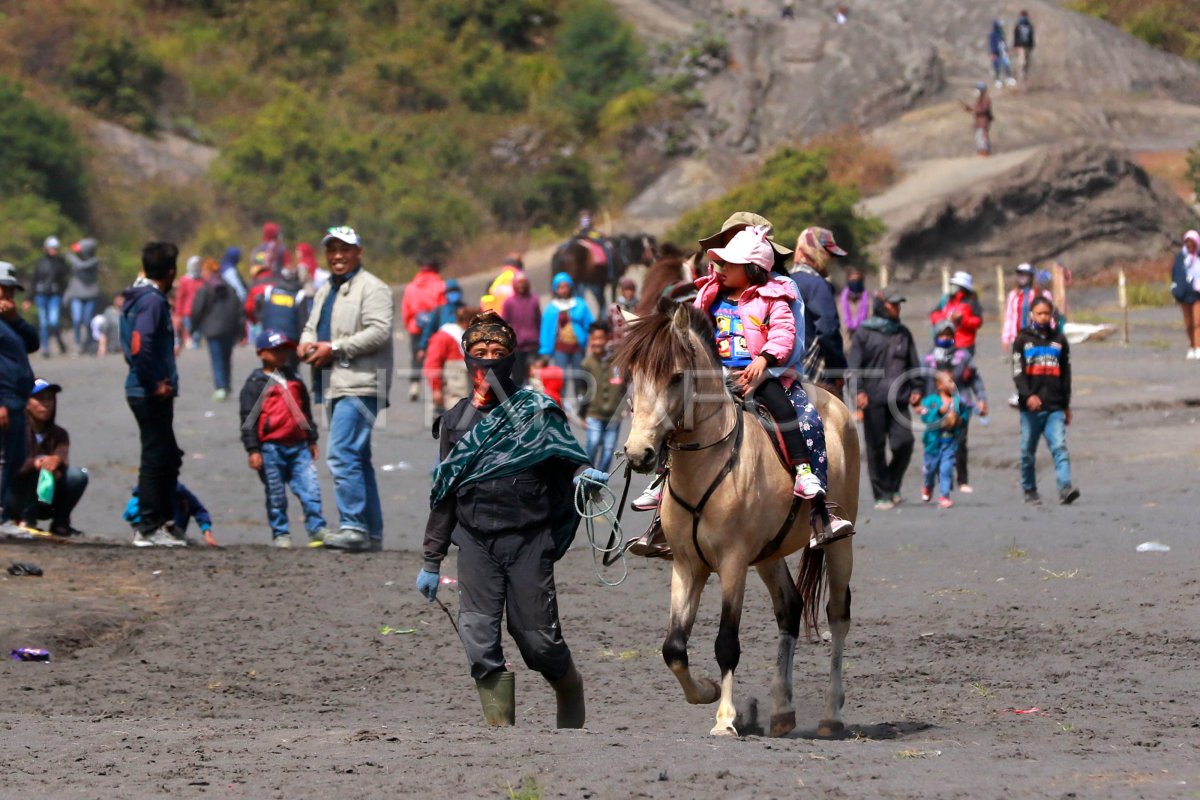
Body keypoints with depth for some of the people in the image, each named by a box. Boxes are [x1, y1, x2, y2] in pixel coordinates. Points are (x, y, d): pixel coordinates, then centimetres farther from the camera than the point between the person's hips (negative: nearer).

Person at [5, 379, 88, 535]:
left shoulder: (59, 435, 2)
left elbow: (63, 457, -19)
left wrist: (57, 460, -45)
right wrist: (34, 463, -42)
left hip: (46, 503, 4)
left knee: (78, 475, -22)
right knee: (43, 466, -31)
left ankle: (60, 522, -8)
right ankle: (27, 519, -23)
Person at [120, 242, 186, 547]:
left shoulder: (136, 298, 15)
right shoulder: (153, 301, -15)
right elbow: (140, 346, -28)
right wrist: (155, 383, -18)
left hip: (148, 392, 10)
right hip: (152, 394, -10)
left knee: (169, 457, 17)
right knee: (156, 459, -4)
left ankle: (164, 522, 23)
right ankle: (148, 529, 0)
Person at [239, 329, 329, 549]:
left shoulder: (294, 379, 17)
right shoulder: (256, 384, -1)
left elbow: (306, 411, 25)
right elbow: (248, 418, -4)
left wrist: (312, 440, 23)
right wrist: (253, 450, -9)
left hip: (298, 446, 4)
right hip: (271, 447, -4)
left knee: (310, 486, -5)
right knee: (276, 494, 2)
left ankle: (317, 528, -2)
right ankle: (280, 534, 9)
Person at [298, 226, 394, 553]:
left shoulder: (372, 289, -7)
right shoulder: (325, 292, 23)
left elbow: (379, 332, -17)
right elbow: (311, 326, 28)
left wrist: (334, 348, -17)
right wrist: (307, 343, 3)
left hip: (360, 384, -10)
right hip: (334, 385, 10)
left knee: (342, 455, -19)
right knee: (358, 460, 11)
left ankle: (353, 526, -20)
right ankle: (371, 534, 15)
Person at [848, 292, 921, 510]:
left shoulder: (903, 334, 17)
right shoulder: (864, 333, 4)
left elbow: (913, 364, 21)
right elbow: (855, 365, 0)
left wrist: (916, 388, 10)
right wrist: (859, 390, -11)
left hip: (898, 400, 3)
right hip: (873, 399, -3)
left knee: (904, 442, -9)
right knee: (876, 447, -1)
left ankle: (892, 487, 9)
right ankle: (882, 494, 6)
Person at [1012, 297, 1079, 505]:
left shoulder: (1059, 340, 13)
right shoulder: (1023, 339, 6)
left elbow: (1066, 374, 17)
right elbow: (1018, 372, -2)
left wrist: (1066, 406, 16)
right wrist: (1028, 395, -18)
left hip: (1055, 408, 1)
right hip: (1030, 407, -1)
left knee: (1059, 447, -13)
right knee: (1028, 451, 6)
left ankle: (1065, 488, -24)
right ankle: (1030, 491, 18)